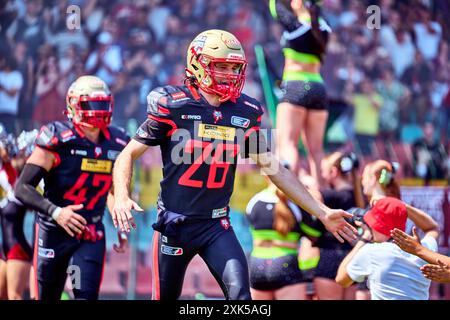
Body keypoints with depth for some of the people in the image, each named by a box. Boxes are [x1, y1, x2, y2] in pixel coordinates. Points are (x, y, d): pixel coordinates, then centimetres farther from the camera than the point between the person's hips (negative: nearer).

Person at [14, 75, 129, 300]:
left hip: (91, 235, 3)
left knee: (87, 295, -12)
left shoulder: (116, 144, 2)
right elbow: (23, 188, -17)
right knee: (48, 296, 7)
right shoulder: (57, 140, -15)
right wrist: (55, 212, -29)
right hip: (54, 231, -3)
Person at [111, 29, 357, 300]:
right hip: (174, 224, -2)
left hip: (217, 226, 2)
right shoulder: (171, 105, -10)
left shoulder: (246, 112, 1)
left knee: (240, 292, -18)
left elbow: (274, 169, 9)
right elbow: (129, 156, -5)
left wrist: (323, 213, 7)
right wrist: (122, 198, -24)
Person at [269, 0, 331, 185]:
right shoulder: (323, 27, 5)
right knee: (315, 149, 7)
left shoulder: (294, 24, -9)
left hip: (295, 87, -6)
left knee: (287, 143, -11)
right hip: (318, 89, 6)